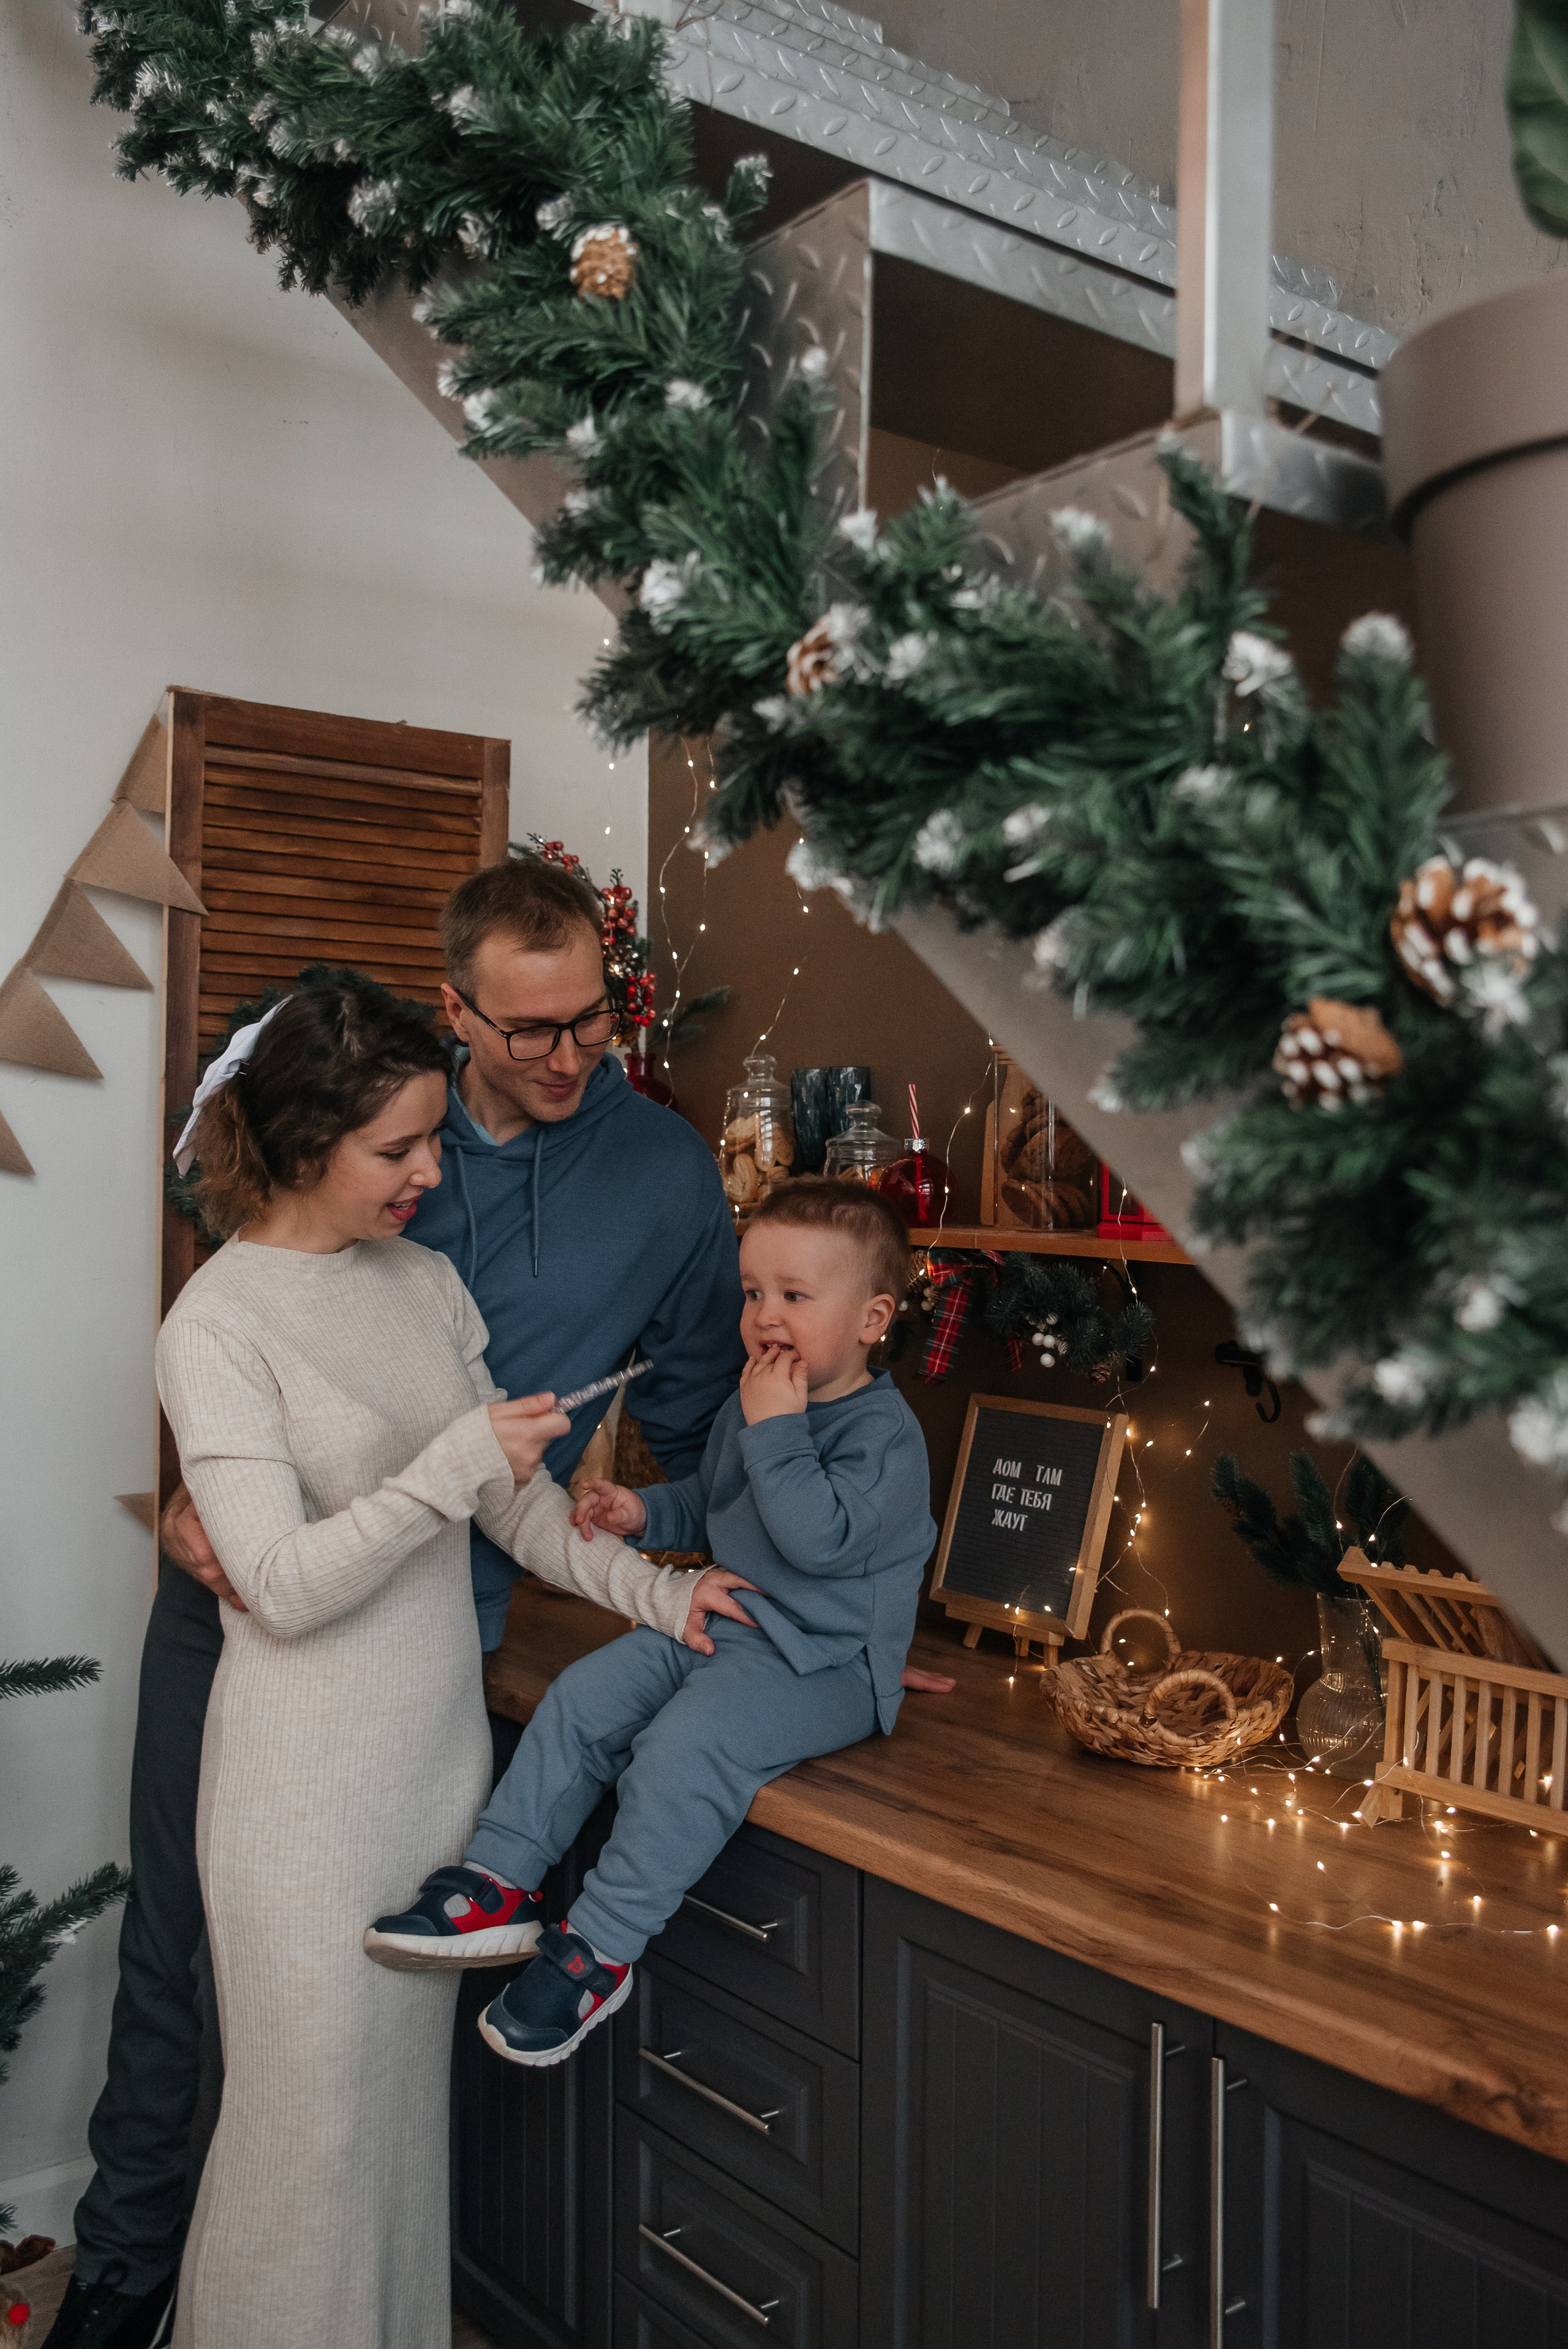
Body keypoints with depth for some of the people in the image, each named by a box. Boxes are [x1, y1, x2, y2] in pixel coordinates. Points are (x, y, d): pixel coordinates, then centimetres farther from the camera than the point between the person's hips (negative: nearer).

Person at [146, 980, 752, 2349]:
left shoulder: (427, 1281, 4)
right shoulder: (219, 1326, -15)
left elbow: (515, 1502, 8)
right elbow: (284, 1588, -20)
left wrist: (652, 1593, -2)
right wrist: (451, 1467, -27)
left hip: (441, 1746, 6)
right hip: (312, 1777, -6)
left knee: (412, 2084, 17)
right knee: (316, 2105, 7)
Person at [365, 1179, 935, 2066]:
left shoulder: (884, 1433, -15)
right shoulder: (749, 1406, 11)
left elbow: (819, 1537, -29)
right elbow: (706, 1502, 29)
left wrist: (776, 1429, -25)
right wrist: (643, 1511, 10)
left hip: (822, 1664, -9)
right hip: (716, 1622, 9)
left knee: (682, 1746, -27)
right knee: (583, 1697, -4)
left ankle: (598, 1950, -14)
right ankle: (498, 1878, 1)